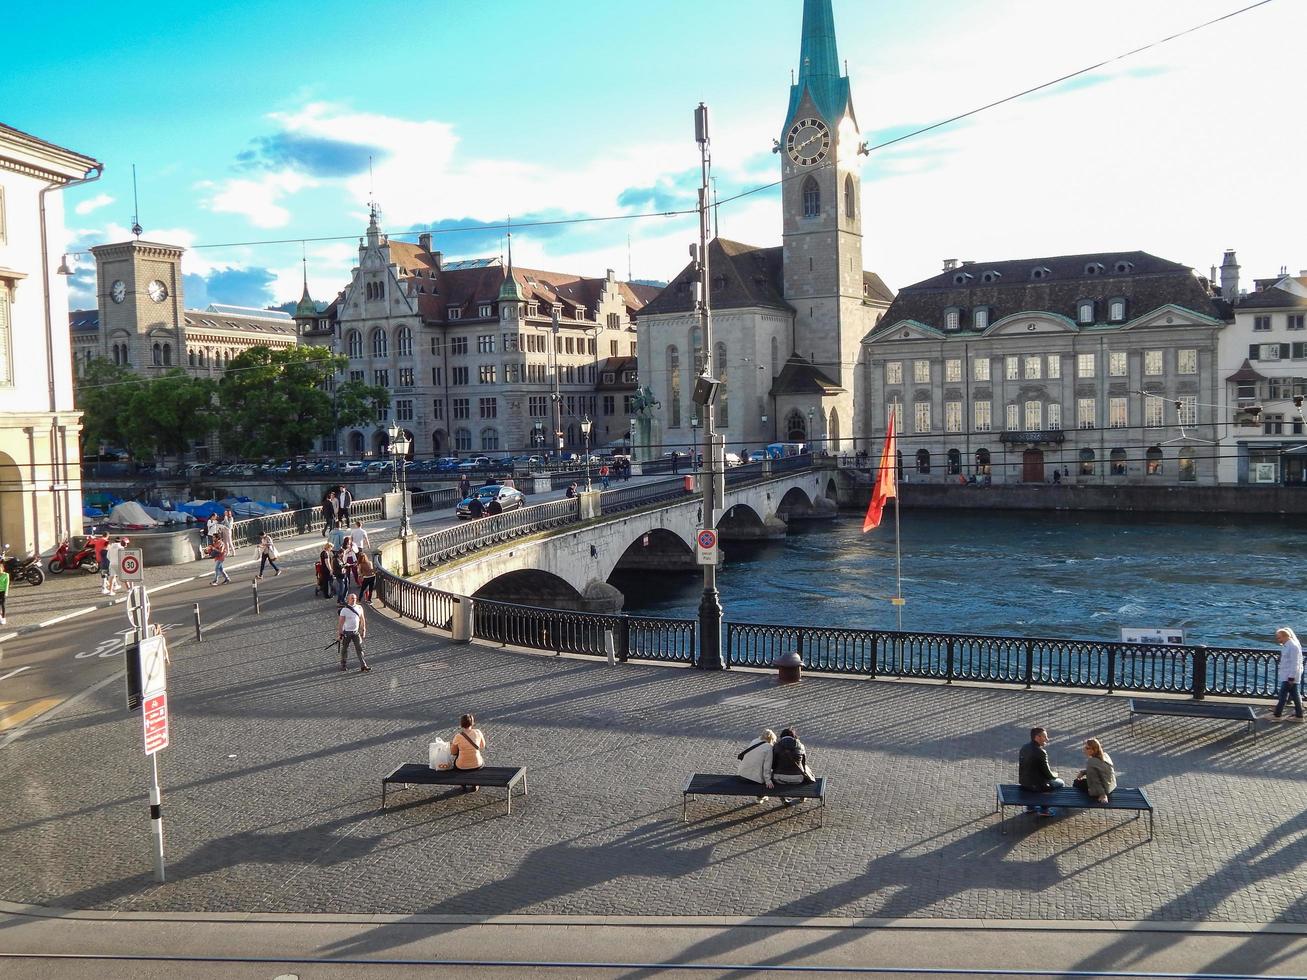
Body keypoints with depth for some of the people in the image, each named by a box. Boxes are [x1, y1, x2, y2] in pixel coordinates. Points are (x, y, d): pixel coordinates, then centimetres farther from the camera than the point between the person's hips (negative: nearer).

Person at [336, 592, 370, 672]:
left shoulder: (359, 608, 0)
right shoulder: (344, 610, -12)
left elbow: (362, 620, 11)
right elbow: (340, 622, -10)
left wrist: (363, 630, 12)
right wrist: (340, 634, -12)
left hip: (356, 632, 3)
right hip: (346, 632, -3)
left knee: (359, 649, -4)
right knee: (344, 649, 11)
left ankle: (363, 666, -6)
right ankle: (343, 665, 30)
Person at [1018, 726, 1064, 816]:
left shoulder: (1024, 747, 1)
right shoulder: (1040, 752, -23)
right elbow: (1048, 774, -17)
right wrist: (1054, 775, 6)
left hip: (1023, 783, 8)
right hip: (1035, 785, -7)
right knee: (1060, 783, 15)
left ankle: (1031, 806, 33)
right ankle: (1044, 809, 16)